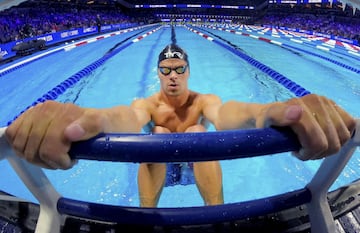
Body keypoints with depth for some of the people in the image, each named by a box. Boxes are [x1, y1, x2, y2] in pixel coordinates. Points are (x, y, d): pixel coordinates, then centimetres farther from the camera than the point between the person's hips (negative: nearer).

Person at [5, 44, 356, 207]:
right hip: (158, 163, 1)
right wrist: (89, 121, -71)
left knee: (197, 133, -32)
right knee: (158, 135, -31)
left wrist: (272, 112, -69)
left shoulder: (203, 100, -20)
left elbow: (225, 113, -46)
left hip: (198, 161, 0)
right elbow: (128, 118, -45)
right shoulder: (148, 104, -20)